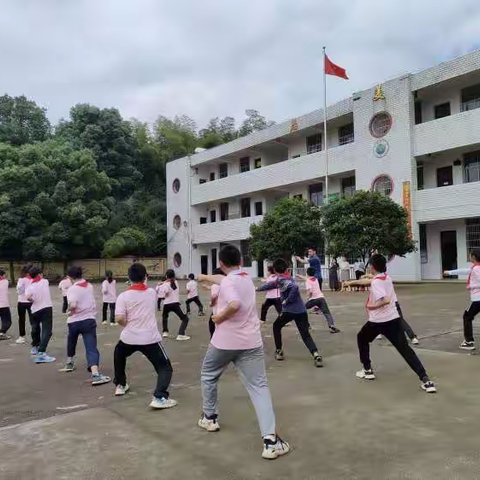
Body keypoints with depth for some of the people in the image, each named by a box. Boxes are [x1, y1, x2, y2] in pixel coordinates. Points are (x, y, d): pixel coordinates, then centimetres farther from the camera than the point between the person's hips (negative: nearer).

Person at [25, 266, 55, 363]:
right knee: (46, 331, -12)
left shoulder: (30, 286, 0)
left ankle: (35, 347, 46)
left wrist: (32, 300, 5)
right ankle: (41, 353, -27)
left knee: (35, 329, 24)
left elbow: (28, 297, -13)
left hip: (35, 310, 3)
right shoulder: (45, 281, 4)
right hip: (46, 308, -3)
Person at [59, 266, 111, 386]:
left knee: (71, 343, 28)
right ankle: (95, 375, -25)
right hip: (89, 320, 2)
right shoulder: (90, 286, 9)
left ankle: (69, 363, 49)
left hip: (74, 321, -2)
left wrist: (69, 311, -6)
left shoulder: (72, 289, -9)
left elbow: (73, 305, -24)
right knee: (91, 348, -9)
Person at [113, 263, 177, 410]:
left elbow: (119, 319, -15)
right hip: (150, 339, -1)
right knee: (165, 368, 4)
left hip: (129, 338, 1)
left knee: (119, 355, 34)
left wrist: (128, 324, 5)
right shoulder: (152, 292, 4)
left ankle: (120, 385, 41)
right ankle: (159, 397, -17)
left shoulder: (123, 296, -6)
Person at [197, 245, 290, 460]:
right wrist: (205, 277, 45)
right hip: (251, 342, 4)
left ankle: (210, 417, 38)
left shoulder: (228, 281, -12)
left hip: (225, 341, -4)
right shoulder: (246, 278, 11)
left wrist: (220, 317, -14)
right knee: (259, 387, 0)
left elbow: (235, 304, -31)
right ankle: (270, 440, -10)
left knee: (209, 375, 24)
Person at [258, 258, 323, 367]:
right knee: (305, 335, 3)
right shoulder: (284, 279, 19)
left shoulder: (282, 280, -7)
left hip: (289, 310, -7)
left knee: (276, 326, 21)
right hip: (301, 310, 7)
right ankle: (316, 355, -18)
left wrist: (287, 300, -14)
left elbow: (294, 287, -26)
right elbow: (271, 284, 35)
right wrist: (258, 288, 45)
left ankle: (279, 352, 23)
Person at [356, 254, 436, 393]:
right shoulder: (386, 277, 10)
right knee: (405, 349, -2)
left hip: (377, 321, -6)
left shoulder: (376, 282, -14)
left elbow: (386, 300, -26)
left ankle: (367, 370, 25)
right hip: (393, 319, 6)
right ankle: (425, 380, -16)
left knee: (362, 338, 23)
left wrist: (371, 306, -12)